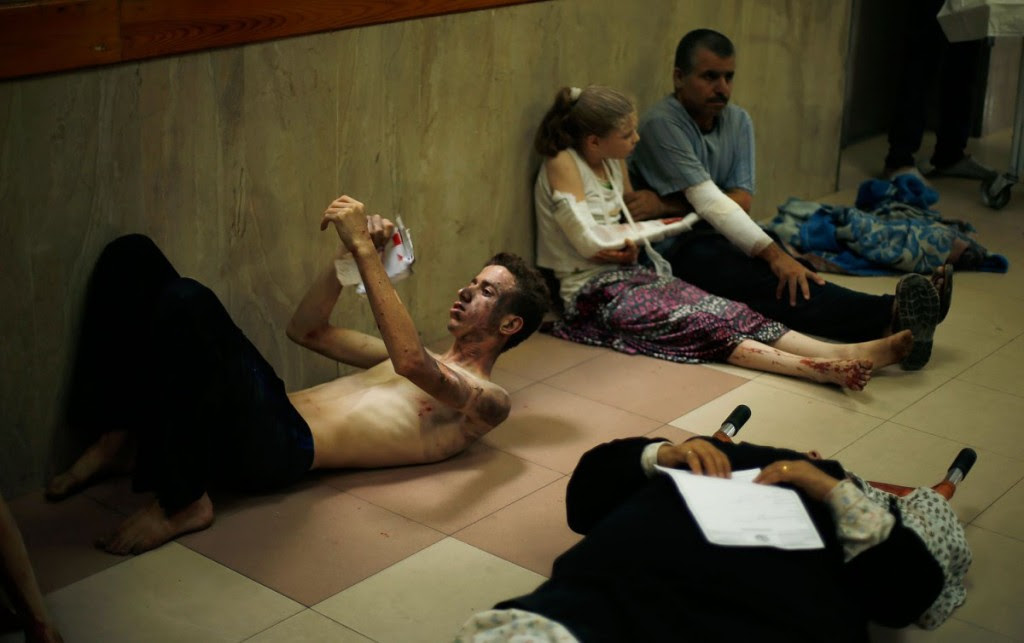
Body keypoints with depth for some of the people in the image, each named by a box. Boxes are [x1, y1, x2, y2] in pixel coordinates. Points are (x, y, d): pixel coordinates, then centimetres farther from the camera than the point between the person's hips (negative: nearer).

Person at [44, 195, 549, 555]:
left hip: (284, 448, -8)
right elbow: (306, 330, 32)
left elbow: (409, 362, -19)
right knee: (131, 257, 0)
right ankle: (120, 439, 0)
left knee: (187, 303, -34)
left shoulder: (486, 401, 4)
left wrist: (365, 250, -19)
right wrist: (351, 252, 18)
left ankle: (181, 503, -21)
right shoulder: (426, 363, 31)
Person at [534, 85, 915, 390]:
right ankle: (817, 369, -45)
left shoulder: (614, 163, 12)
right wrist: (662, 225, -5)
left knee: (725, 311, -16)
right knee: (697, 324, -28)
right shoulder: (563, 164, -12)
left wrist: (629, 246, -9)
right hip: (593, 293, -7)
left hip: (628, 274, 7)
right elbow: (589, 239, -17)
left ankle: (843, 353, -32)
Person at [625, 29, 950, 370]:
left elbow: (741, 200, -4)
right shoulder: (661, 124, -14)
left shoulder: (737, 121, 8)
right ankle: (890, 317, -52)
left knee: (789, 275, -26)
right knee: (772, 282, -33)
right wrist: (773, 253, -34)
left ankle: (894, 330, -45)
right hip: (674, 247, -7)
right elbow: (709, 202, -24)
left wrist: (668, 205, -19)